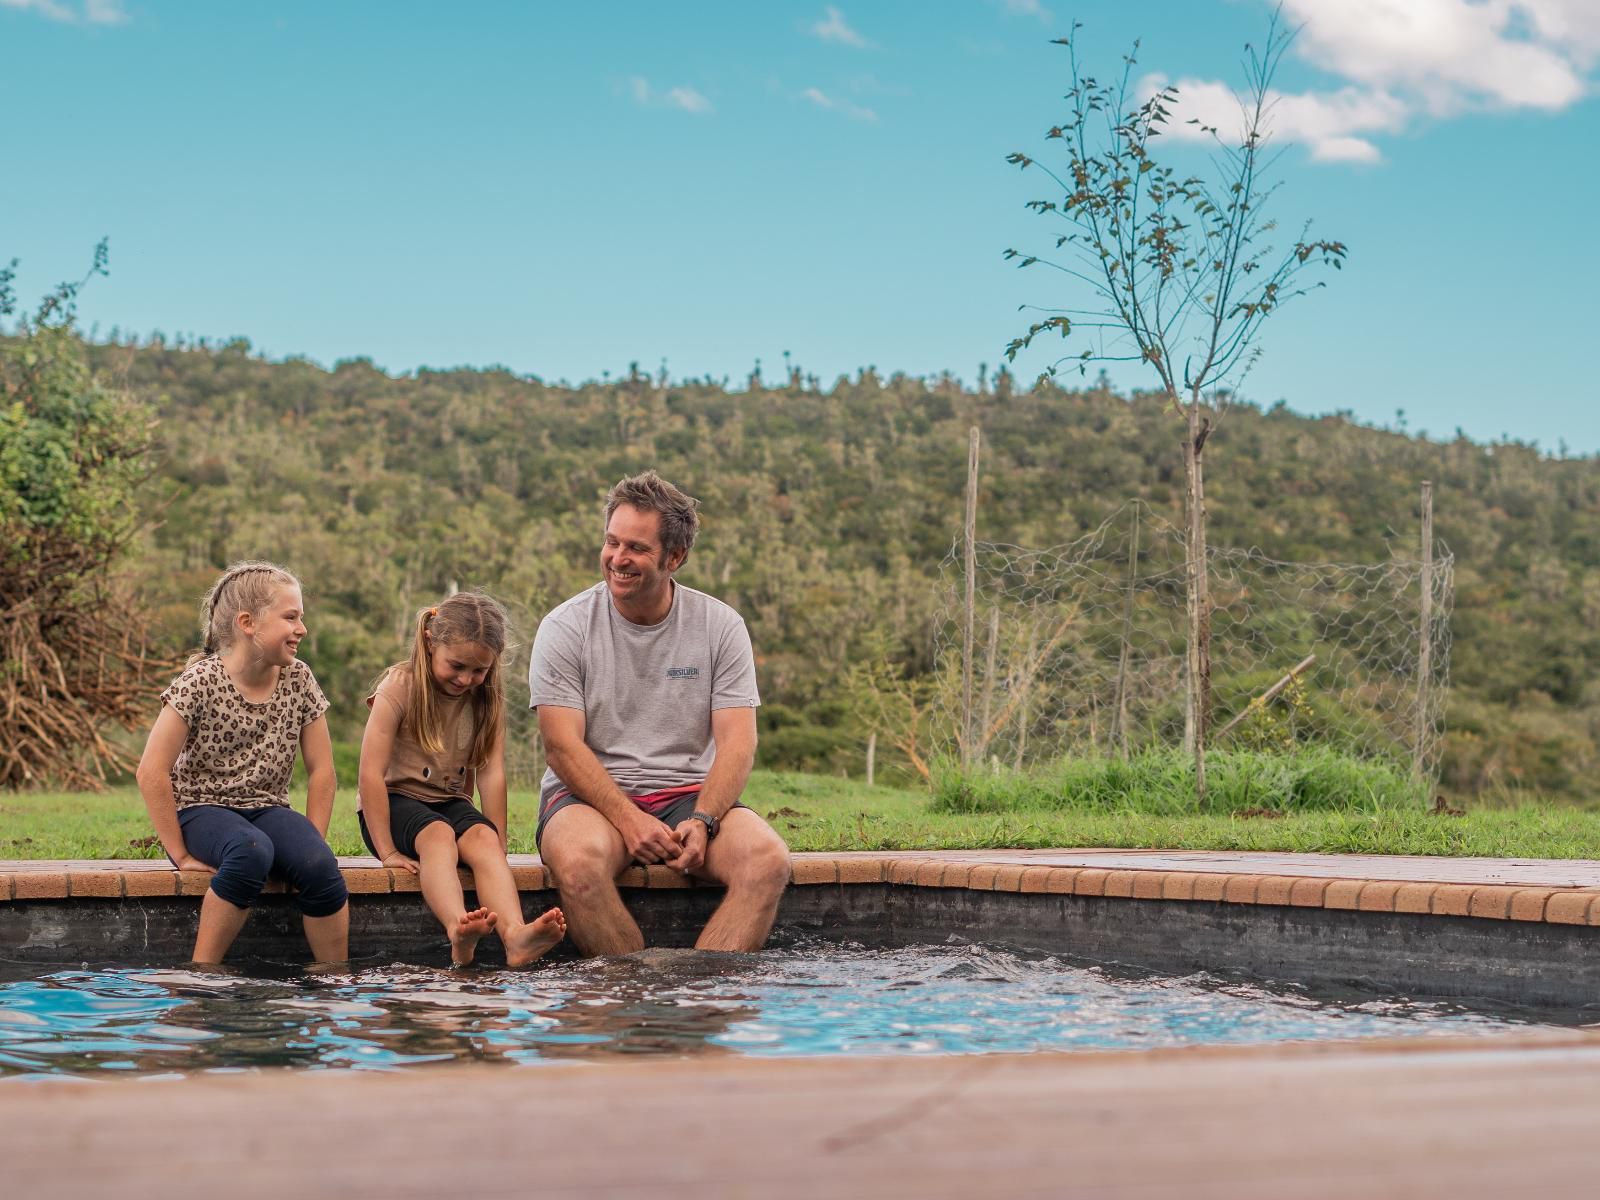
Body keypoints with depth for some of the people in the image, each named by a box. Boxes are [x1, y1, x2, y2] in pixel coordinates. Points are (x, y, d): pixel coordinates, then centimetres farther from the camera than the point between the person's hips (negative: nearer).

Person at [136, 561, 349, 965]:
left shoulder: (298, 680, 3)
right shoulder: (202, 682, -12)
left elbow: (321, 770, 7)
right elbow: (151, 772, -15)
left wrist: (311, 844, -3)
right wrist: (181, 854, -15)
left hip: (268, 808, 4)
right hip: (203, 808, -4)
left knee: (320, 866, -28)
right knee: (251, 851, -38)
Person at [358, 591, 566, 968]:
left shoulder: (488, 698, 2)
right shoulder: (400, 687, -12)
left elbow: (491, 773, -7)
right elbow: (372, 773, -17)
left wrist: (497, 845, -15)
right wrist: (386, 850, -21)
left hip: (451, 802, 3)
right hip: (396, 802, -3)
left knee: (481, 838, -30)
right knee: (438, 834, -36)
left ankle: (515, 936, -56)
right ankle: (457, 931, -63)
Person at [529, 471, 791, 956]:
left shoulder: (720, 626, 3)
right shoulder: (566, 627, -2)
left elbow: (737, 743, -3)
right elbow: (562, 748, -8)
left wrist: (702, 822, -20)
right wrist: (629, 820, -22)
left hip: (690, 794, 2)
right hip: (591, 795, -2)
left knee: (769, 861, -28)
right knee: (577, 861, -37)